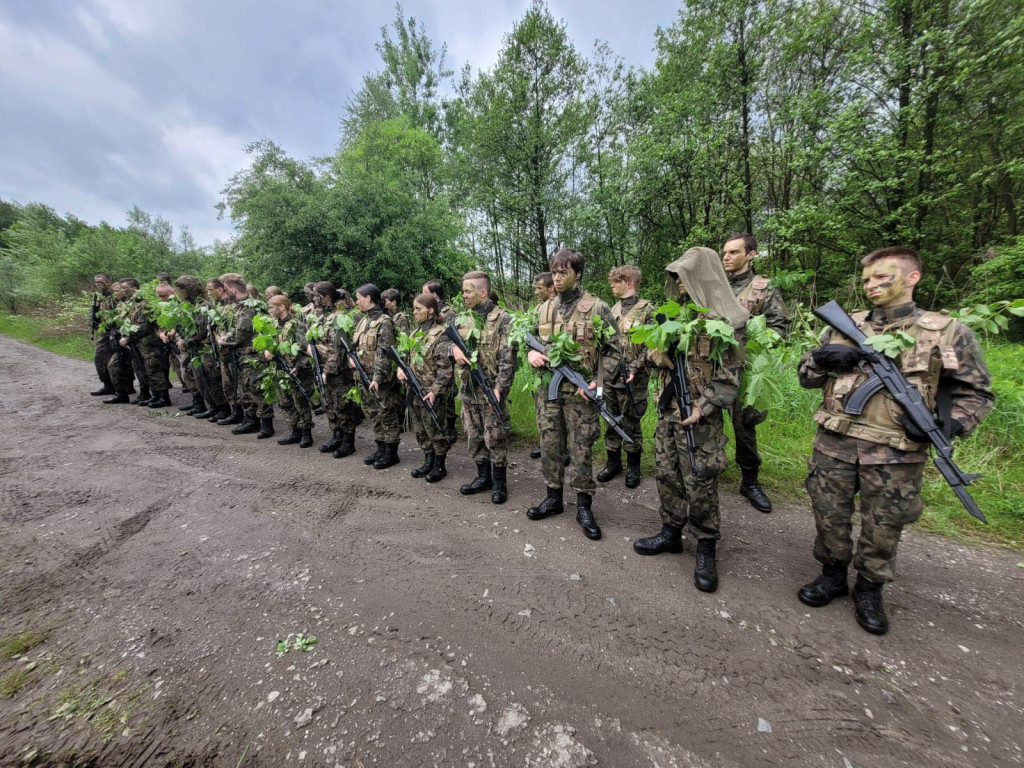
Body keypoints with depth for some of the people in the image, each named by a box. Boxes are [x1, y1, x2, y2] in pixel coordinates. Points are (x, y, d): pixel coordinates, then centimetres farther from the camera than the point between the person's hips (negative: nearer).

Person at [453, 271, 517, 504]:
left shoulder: (503, 319, -8)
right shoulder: (464, 319, 11)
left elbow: (508, 358, -14)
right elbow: (451, 341, 15)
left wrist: (499, 387, -21)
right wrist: (454, 349, -10)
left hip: (491, 390, -6)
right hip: (468, 389, 7)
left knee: (495, 439, 3)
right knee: (474, 437, 15)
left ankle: (499, 482, 20)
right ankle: (483, 477, 32)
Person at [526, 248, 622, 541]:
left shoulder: (597, 308, -3)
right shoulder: (543, 309, 10)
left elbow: (613, 350, -2)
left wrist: (597, 381, -14)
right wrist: (531, 353, -5)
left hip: (581, 392, -4)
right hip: (548, 389, 4)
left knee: (581, 449, 4)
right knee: (549, 446, 11)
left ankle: (584, 507, 21)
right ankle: (553, 498, 30)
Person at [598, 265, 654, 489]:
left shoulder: (647, 310, -4)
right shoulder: (612, 310, 13)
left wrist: (635, 368, -18)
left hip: (632, 379, -5)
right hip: (609, 377, 6)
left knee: (631, 424, 4)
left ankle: (633, 466, 22)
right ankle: (614, 462, 27)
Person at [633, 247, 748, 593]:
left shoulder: (726, 319, -8)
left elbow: (730, 375, -11)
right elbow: (654, 347, 21)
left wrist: (703, 408, -20)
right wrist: (656, 353, -3)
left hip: (700, 417, -6)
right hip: (667, 410, 7)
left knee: (699, 484, 1)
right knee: (667, 474, 14)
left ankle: (706, 549, 20)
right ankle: (671, 532, 31)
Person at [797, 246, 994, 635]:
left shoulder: (946, 332, 3)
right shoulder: (844, 326, 7)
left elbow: (977, 392, 7)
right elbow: (806, 374, 11)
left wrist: (948, 424, -10)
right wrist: (823, 359, -10)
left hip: (896, 454, -1)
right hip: (834, 444, 2)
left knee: (883, 527, 12)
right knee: (829, 515, 11)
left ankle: (869, 589, 34)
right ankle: (832, 575, 33)